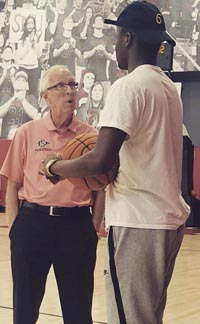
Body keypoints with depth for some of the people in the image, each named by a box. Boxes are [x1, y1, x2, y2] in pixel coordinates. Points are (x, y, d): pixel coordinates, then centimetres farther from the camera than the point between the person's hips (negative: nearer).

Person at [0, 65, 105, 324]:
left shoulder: (91, 135, 3)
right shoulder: (27, 133, 3)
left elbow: (100, 187, 8)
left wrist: (94, 228, 2)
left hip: (77, 225, 0)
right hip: (32, 222, 0)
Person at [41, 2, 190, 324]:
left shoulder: (128, 86, -13)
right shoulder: (169, 88, 14)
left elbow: (100, 161, -22)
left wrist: (53, 167, -4)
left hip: (138, 222, -9)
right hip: (170, 219, 9)